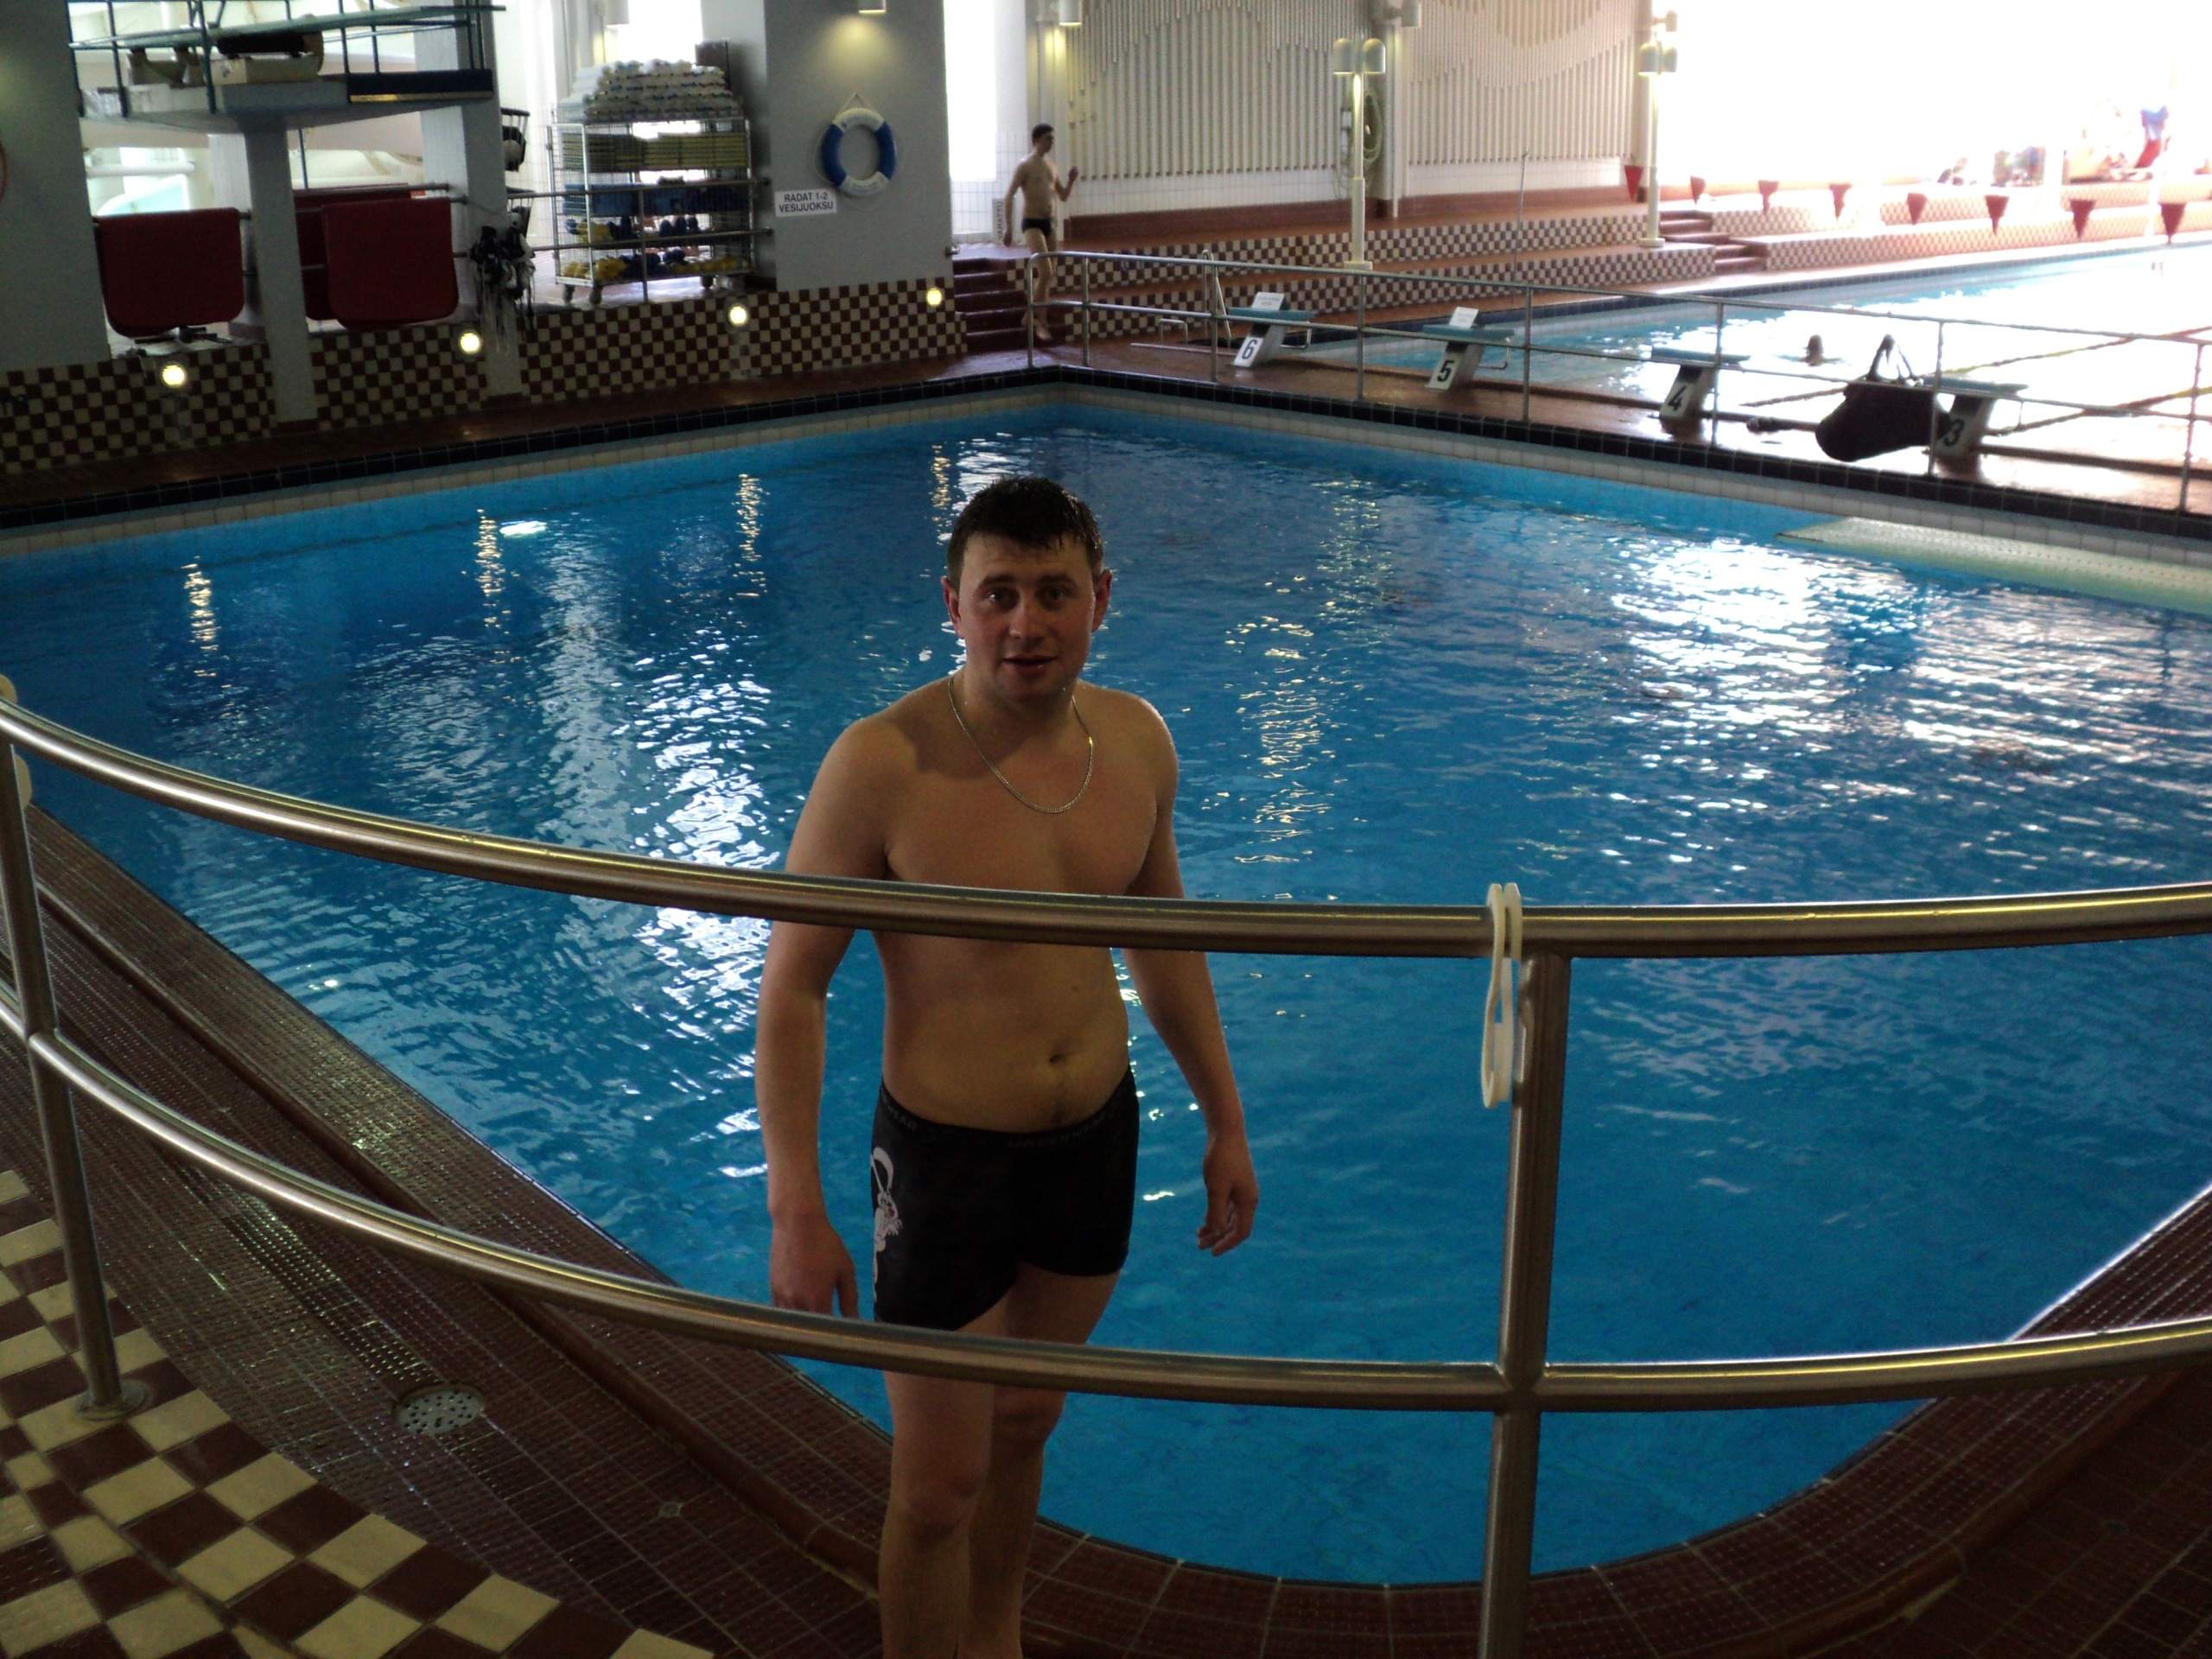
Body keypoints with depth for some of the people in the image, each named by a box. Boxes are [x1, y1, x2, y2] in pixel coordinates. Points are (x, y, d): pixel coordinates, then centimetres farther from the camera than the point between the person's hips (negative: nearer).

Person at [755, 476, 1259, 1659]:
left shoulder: (1136, 740, -4)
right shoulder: (883, 764, -21)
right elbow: (791, 989, -15)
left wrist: (1224, 1121, 14)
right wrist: (795, 1212, -18)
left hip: (1096, 1143, 5)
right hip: (946, 1160, -5)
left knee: (1026, 1426, 23)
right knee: (939, 1485, 6)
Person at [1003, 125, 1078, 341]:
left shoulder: (1051, 165, 13)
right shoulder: (1025, 165, -8)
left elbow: (1063, 196, 20)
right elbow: (1009, 196, -12)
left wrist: (1071, 179, 1)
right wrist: (1009, 228, -18)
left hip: (1048, 223, 8)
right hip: (1032, 223, -8)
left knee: (1049, 275, 11)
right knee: (1046, 273, -17)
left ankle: (1033, 315, 24)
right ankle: (1040, 322, -9)